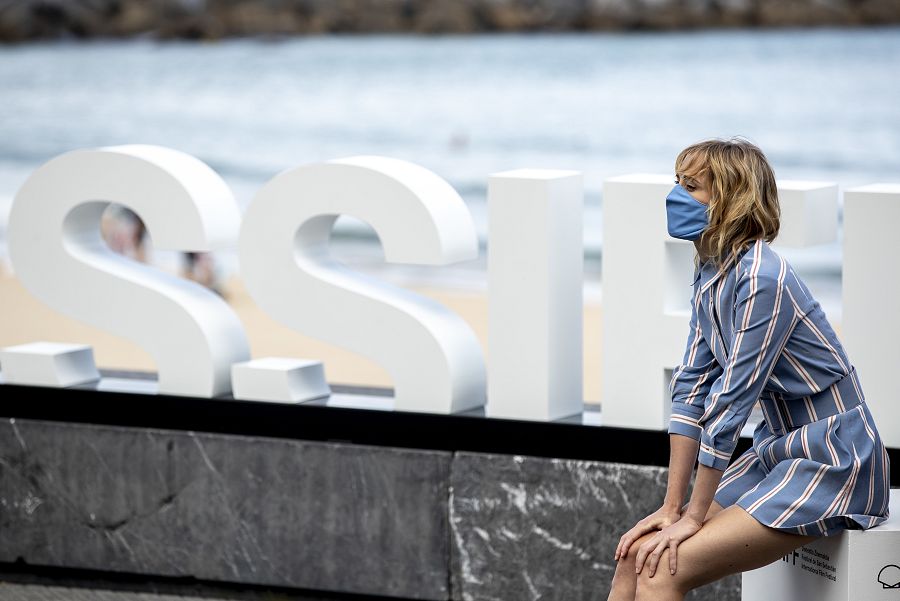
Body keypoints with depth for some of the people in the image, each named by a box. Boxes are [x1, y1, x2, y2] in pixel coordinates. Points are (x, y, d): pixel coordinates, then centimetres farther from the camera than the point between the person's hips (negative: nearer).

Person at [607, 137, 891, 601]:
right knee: (637, 552, -3)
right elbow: (693, 385, 3)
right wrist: (671, 507, -1)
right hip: (780, 451, 8)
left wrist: (693, 517, -16)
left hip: (833, 464, -8)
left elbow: (729, 404, -21)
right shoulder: (709, 271, 4)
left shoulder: (762, 280, -23)